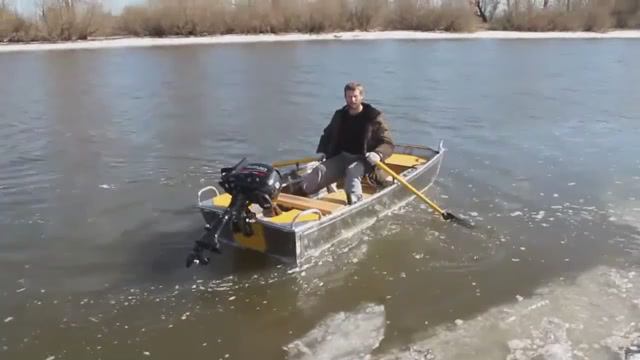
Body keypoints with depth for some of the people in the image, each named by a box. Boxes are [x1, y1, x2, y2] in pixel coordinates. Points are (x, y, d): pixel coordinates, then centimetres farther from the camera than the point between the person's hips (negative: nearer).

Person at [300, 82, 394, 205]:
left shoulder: (373, 117, -2)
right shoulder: (339, 115, 14)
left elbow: (388, 144, -5)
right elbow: (327, 135, 29)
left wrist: (378, 154, -27)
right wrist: (321, 152, 10)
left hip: (362, 160, -5)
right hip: (340, 157, 5)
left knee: (353, 172, -38)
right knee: (319, 171, -22)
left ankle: (354, 203, -59)